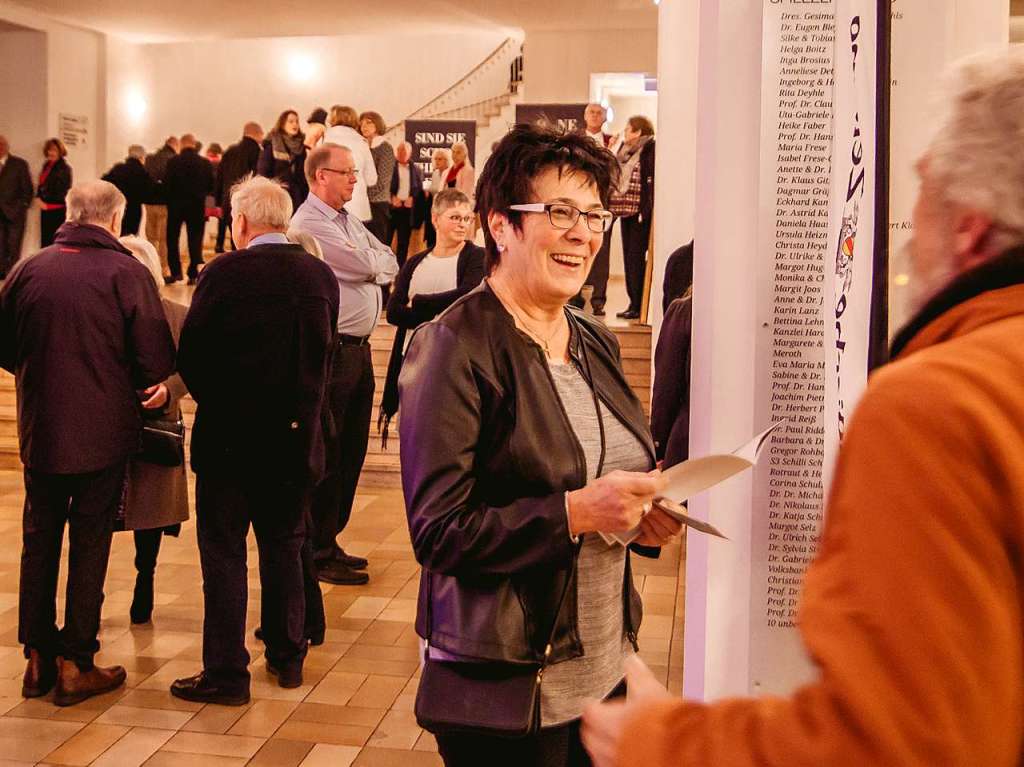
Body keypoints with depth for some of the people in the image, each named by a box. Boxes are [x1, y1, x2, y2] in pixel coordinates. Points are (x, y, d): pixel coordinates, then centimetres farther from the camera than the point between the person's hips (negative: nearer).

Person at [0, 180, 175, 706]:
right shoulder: (126, 273, -12)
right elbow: (155, 357, -13)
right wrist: (150, 386, 8)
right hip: (104, 432, -3)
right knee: (90, 543, 6)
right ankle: (75, 665, 11)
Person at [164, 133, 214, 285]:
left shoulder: (173, 161, -10)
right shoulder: (205, 163, -4)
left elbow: (167, 184, -10)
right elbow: (211, 186, -1)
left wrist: (169, 199, 7)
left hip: (176, 205, -1)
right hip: (197, 206, 1)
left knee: (172, 239, 12)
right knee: (195, 240, 7)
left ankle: (175, 272, 7)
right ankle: (193, 274, 2)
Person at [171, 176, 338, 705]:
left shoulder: (225, 273, -14)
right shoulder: (321, 275, -1)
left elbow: (190, 356, -9)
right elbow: (323, 358, 5)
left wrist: (215, 401, 9)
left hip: (229, 437, -4)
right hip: (295, 438, 5)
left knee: (223, 551, 5)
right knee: (284, 547, 18)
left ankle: (226, 672, 8)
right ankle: (287, 656, 27)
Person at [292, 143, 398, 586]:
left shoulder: (348, 219, 16)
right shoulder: (309, 224, -13)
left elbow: (390, 264, 13)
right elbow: (366, 267, -17)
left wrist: (368, 266, -6)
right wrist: (376, 262, 5)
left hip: (358, 348, 9)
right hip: (331, 350, -9)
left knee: (351, 452, 15)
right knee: (326, 455, -1)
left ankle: (329, 541, 26)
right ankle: (319, 554, 9)